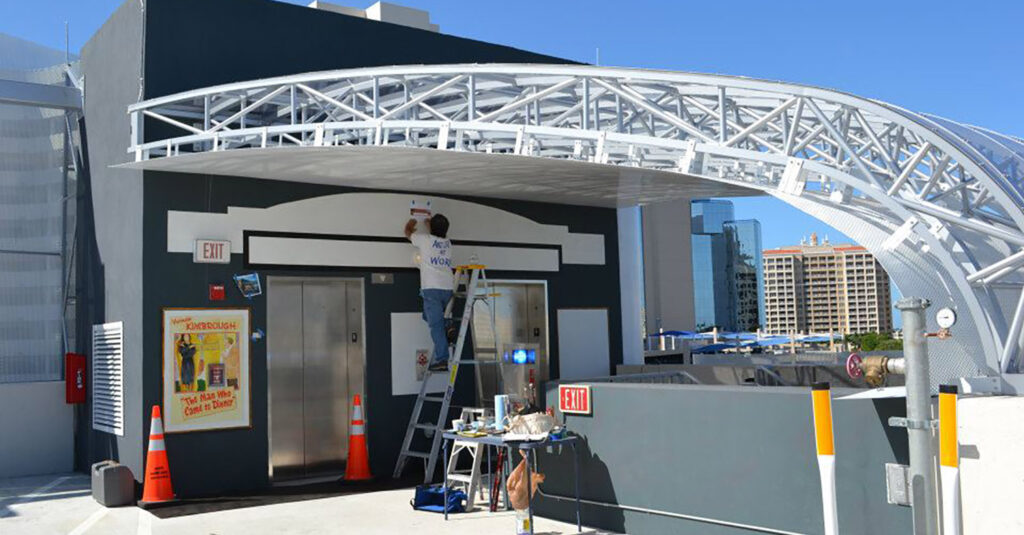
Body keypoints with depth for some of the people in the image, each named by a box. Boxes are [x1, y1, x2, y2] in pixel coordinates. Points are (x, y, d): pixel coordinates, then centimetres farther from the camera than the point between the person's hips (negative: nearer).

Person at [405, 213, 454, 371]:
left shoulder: (425, 239, 1)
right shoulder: (447, 242, 15)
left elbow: (408, 233, 22)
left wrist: (410, 224, 43)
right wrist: (430, 223, 56)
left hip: (431, 288, -5)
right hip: (448, 288, 5)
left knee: (436, 324, -9)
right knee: (429, 316, 25)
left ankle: (442, 359, -15)